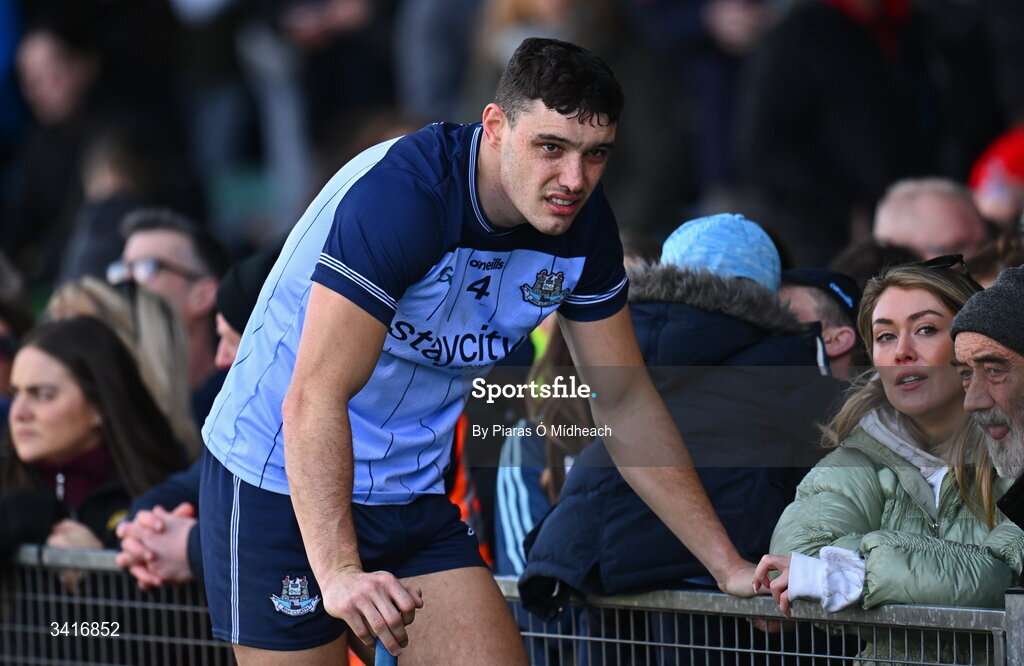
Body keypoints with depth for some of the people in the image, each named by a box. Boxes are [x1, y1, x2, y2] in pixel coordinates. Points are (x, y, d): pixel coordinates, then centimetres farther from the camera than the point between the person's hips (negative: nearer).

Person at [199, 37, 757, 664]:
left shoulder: (582, 220, -5)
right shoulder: (398, 195, -28)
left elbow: (624, 402, 7)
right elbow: (314, 399, -33)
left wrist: (729, 566, 4)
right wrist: (338, 570, -43)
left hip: (415, 492, 6)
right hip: (283, 487, -6)